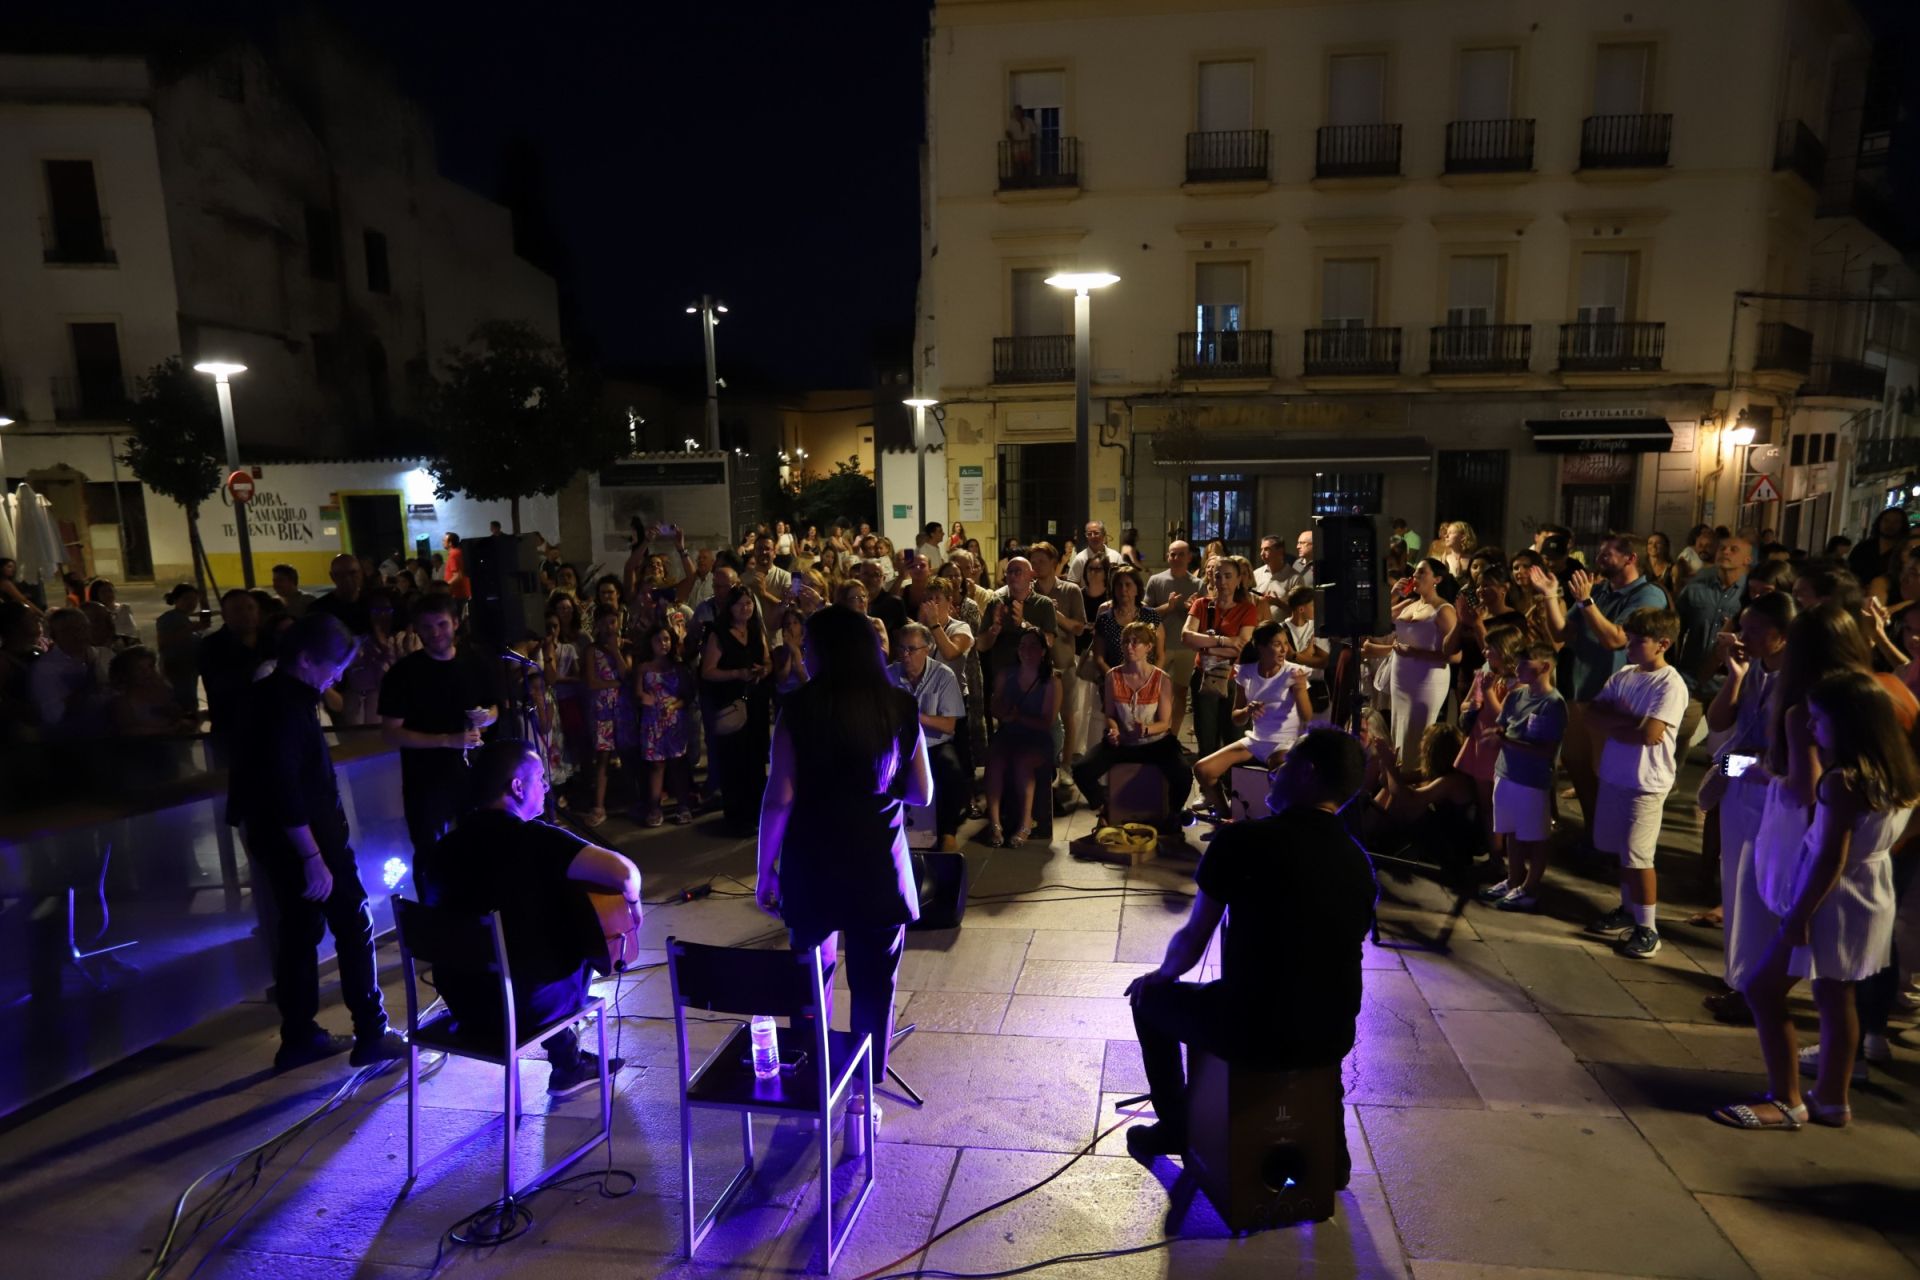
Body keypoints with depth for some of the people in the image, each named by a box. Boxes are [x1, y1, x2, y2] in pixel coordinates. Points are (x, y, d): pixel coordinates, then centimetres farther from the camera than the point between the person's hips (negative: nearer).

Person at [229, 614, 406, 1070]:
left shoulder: (268, 695, 9)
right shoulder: (285, 705, -21)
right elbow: (285, 789, -26)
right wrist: (313, 857, -25)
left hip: (277, 840, 10)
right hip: (304, 841, -9)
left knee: (299, 931, 15)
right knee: (354, 927, 0)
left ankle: (298, 1037, 24)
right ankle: (371, 1035, 8)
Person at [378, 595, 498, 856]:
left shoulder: (473, 665, 2)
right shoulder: (404, 673, -11)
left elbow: (494, 709, 15)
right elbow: (390, 733, -14)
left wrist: (486, 717, -9)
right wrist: (447, 740, -23)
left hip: (473, 777, 4)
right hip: (425, 783, -4)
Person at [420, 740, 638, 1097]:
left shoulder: (443, 847, 1)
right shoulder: (534, 839, -19)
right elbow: (624, 871, -28)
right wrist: (632, 901, -6)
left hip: (461, 1001, 6)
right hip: (525, 1005, -6)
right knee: (581, 940, 23)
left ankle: (570, 1063, 38)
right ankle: (569, 1066, 39)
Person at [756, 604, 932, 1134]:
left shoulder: (801, 710, -9)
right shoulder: (900, 707, -3)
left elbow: (779, 799, -11)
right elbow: (922, 793, 2)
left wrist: (764, 871, -1)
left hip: (811, 866, -1)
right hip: (878, 868, 1)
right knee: (873, 985, 13)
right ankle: (865, 1096, 23)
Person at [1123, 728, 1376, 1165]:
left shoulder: (1244, 839, -13)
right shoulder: (1359, 862, 2)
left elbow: (1191, 942, -5)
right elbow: (1327, 960, 12)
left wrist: (1161, 975, 17)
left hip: (1255, 1034, -5)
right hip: (1332, 1039, 5)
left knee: (1151, 999, 21)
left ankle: (1175, 1128, 32)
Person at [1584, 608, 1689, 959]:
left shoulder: (1671, 685, -14)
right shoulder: (1622, 676, 5)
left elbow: (1650, 734, -23)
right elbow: (1589, 719, 0)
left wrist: (1613, 720, -8)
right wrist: (1628, 721, -15)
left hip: (1647, 783, -7)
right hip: (1613, 776, 7)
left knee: (1637, 855, -3)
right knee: (1622, 851, 18)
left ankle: (1647, 928, 10)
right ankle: (1628, 911, 34)